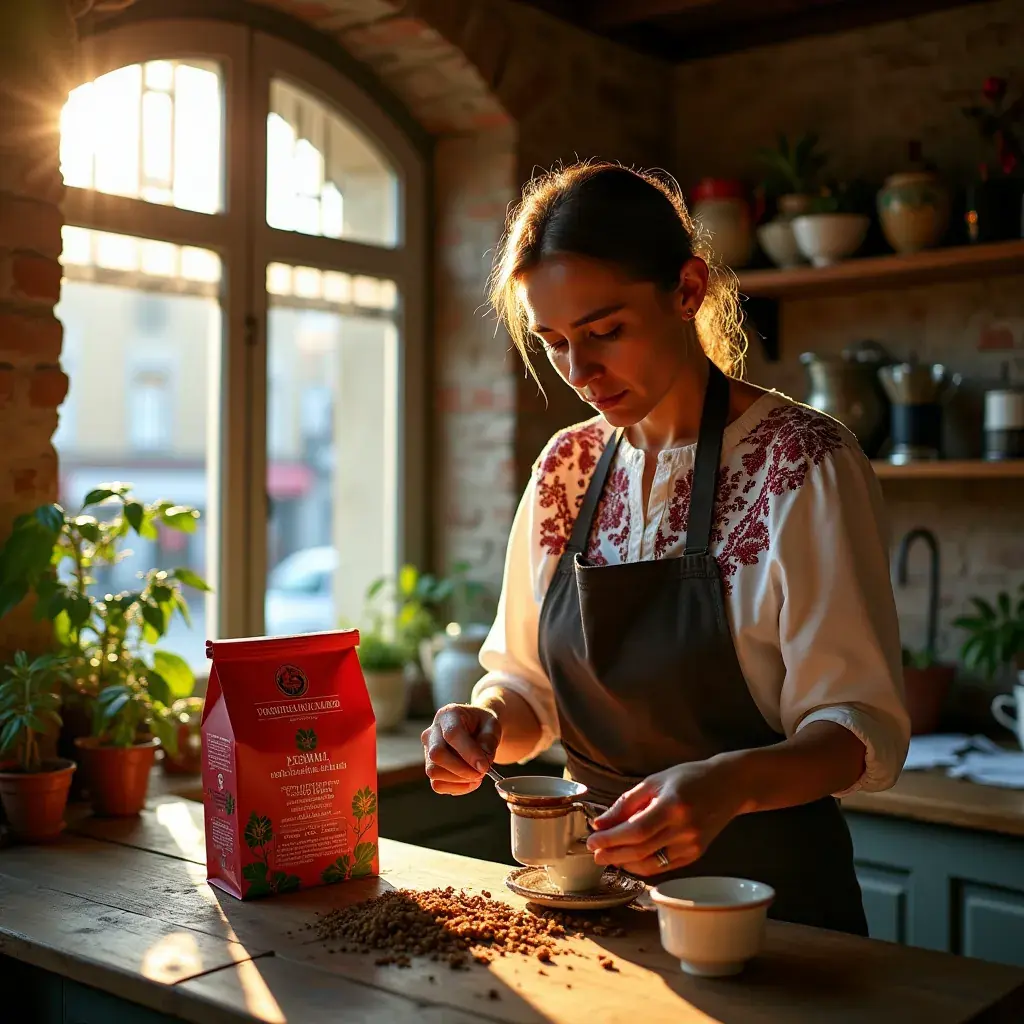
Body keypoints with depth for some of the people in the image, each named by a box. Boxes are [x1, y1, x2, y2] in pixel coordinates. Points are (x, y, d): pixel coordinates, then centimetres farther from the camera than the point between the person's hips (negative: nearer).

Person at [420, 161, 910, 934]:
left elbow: (863, 724, -18)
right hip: (598, 880, 5)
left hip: (768, 893, -4)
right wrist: (487, 723, -14)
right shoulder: (566, 468, 2)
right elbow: (529, 680, 8)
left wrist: (728, 784, -36)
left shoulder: (802, 463, -16)